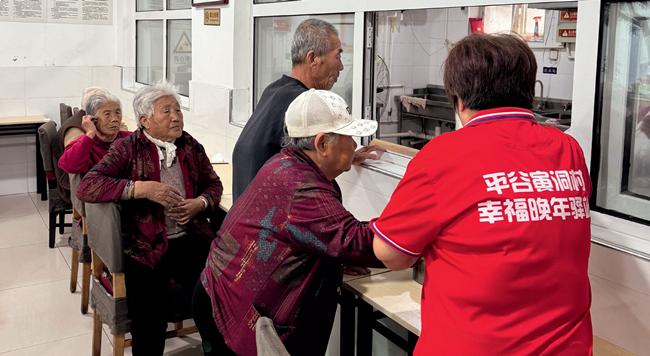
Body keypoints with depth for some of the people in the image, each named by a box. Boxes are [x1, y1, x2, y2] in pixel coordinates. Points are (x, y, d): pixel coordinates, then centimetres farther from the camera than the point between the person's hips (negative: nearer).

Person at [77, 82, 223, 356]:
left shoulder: (190, 145, 12)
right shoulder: (128, 148, 0)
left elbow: (213, 184, 21)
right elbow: (86, 186, -10)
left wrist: (200, 203, -3)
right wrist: (142, 188, -20)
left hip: (192, 240, 3)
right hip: (147, 247, -3)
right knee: (148, 333, -18)